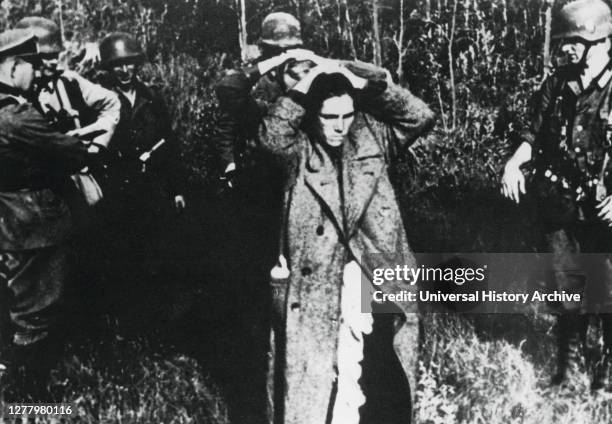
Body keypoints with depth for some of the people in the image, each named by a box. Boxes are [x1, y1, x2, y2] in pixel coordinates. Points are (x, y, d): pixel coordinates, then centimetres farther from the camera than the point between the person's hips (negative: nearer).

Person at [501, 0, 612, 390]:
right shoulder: (556, 86, 2)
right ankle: (571, 355, 33)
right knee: (567, 288, 16)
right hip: (561, 207, 4)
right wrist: (514, 162, -7)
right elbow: (536, 135, 11)